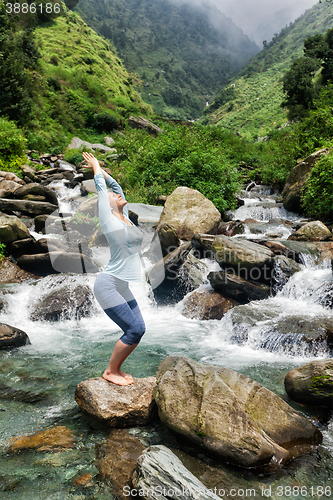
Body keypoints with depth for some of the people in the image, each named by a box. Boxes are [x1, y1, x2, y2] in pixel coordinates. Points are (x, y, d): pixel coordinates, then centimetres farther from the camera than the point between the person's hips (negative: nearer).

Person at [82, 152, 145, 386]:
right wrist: (96, 167, 15)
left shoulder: (124, 217, 11)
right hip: (108, 285, -8)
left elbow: (116, 185, 20)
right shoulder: (108, 220, -9)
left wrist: (101, 169, 29)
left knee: (139, 329, 6)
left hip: (122, 287, 8)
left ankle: (117, 368, 22)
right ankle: (110, 371, 10)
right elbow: (101, 188, 0)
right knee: (133, 330, -9)